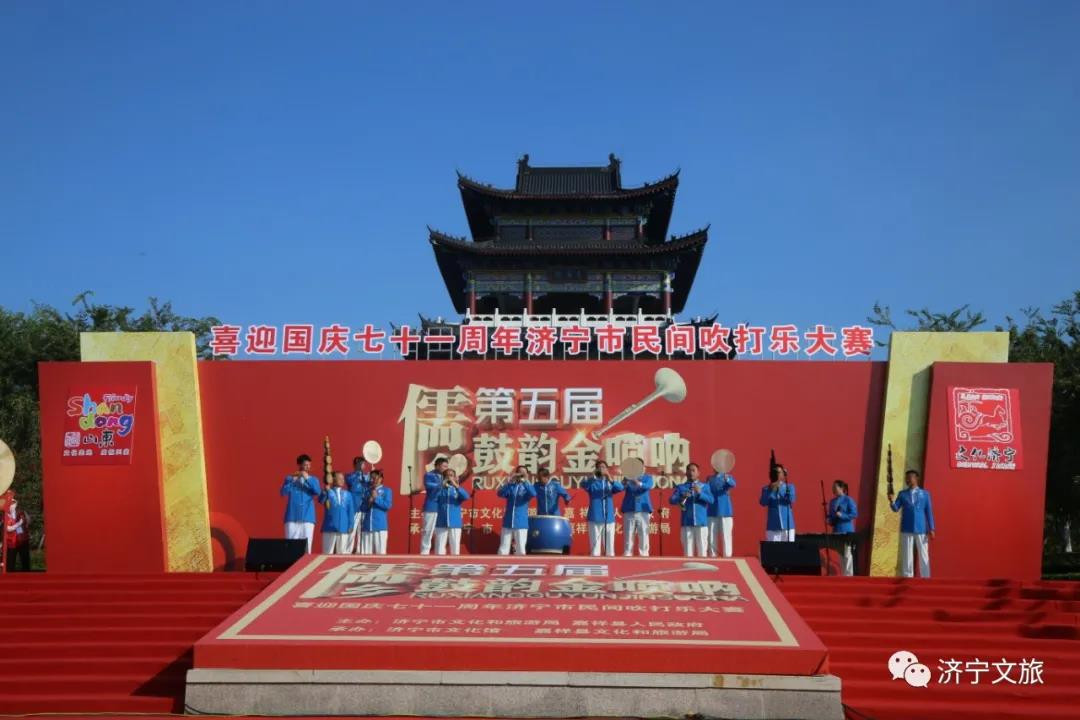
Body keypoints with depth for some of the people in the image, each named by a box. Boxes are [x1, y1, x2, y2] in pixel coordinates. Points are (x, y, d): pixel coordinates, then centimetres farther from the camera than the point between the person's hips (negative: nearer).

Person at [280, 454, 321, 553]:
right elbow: (283, 493, -6)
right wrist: (293, 480, -15)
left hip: (308, 518, 1)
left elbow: (318, 492, -7)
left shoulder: (313, 480, 12)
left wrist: (307, 479, -13)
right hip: (292, 517, -1)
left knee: (306, 544, -1)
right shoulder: (289, 478, 9)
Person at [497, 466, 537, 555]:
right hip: (508, 523, 2)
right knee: (503, 549, 4)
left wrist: (525, 481, -26)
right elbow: (500, 493, -10)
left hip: (521, 524, -1)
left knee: (520, 550, 0)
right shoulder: (511, 487, 7)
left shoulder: (527, 488, 3)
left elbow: (533, 494, -19)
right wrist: (510, 481, -20)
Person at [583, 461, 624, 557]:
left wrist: (611, 480, -26)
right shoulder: (592, 482, 5)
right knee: (595, 543, -2)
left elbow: (621, 488, -9)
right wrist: (592, 477, -35)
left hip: (609, 517, 2)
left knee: (609, 542, 5)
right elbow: (584, 486, -17)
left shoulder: (610, 482, 11)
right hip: (595, 518, -2)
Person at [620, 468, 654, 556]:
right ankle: (627, 554, 4)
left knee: (643, 535, -1)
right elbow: (622, 486, -9)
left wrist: (639, 484, -35)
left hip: (643, 510, 0)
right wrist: (624, 483, -34)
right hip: (629, 510, 1)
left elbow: (649, 485, -14)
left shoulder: (647, 477, 7)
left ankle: (644, 554, 3)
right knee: (628, 535, 1)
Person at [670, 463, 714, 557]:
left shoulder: (704, 486, 10)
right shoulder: (681, 487, 10)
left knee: (702, 548, -2)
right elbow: (671, 500, -1)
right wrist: (682, 498, -19)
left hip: (701, 522, 0)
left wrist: (700, 493, -17)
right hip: (687, 523, 0)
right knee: (687, 549, 1)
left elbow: (711, 500, -3)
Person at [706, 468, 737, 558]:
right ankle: (712, 555, 11)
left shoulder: (728, 476, 0)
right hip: (712, 512, 3)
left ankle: (727, 555, 0)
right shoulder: (710, 479, 11)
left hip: (725, 511, -2)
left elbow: (733, 484, -22)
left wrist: (727, 479, -44)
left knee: (726, 535, -3)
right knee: (712, 536, 4)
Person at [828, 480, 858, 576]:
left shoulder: (848, 500, -6)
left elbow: (855, 514, -11)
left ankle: (848, 576, -4)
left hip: (847, 531, -6)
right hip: (836, 531, 6)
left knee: (847, 555, -6)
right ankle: (843, 575, 13)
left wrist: (842, 515, -20)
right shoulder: (832, 501, 13)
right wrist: (830, 521, 0)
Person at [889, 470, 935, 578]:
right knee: (906, 556, 3)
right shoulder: (902, 494, 7)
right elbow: (895, 509, 0)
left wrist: (931, 529, 0)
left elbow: (929, 512, 4)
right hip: (906, 530, 1)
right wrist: (892, 501, -22)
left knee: (924, 556, 3)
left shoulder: (925, 494, 4)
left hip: (921, 530, -1)